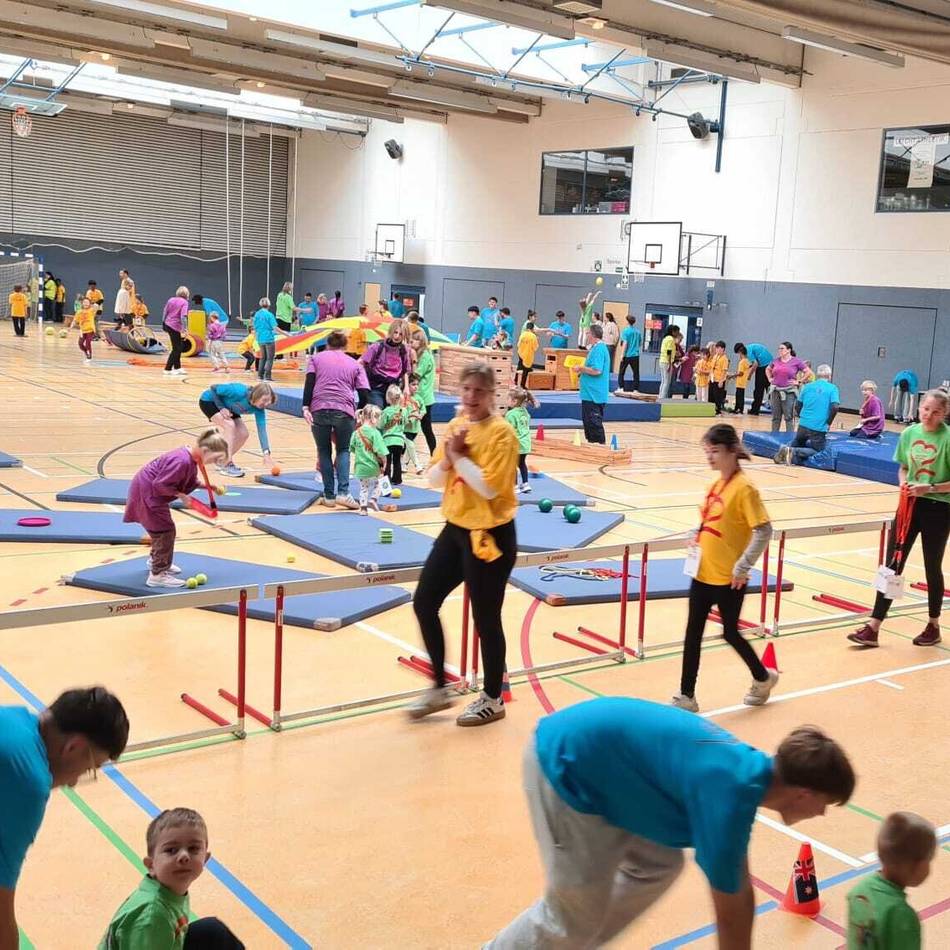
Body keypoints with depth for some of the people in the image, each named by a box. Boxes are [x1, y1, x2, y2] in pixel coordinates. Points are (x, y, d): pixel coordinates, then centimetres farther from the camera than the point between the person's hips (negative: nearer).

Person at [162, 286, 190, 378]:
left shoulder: (171, 299, 9)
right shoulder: (184, 302, -10)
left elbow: (165, 312, 11)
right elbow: (183, 316, -21)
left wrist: (163, 323, 19)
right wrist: (183, 328, -23)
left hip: (167, 325, 7)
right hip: (175, 327, -7)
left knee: (178, 348, 18)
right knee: (176, 349, 2)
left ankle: (177, 368, 25)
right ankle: (168, 369, 0)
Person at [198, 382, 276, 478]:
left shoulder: (259, 409, -19)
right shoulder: (240, 392, -38)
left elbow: (262, 430, -23)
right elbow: (214, 388, -26)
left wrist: (266, 453, -33)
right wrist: (221, 408, -26)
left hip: (226, 406, 7)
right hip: (208, 401, -7)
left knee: (243, 434, -5)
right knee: (230, 425, -27)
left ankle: (222, 461, 14)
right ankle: (227, 466, -22)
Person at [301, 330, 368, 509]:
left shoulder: (316, 358, 18)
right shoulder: (355, 364, 19)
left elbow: (309, 383, 1)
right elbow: (364, 394, 9)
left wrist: (306, 407, -5)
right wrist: (359, 413, 22)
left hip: (319, 410, 0)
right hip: (344, 411, 0)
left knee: (324, 452, 15)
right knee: (343, 450, 15)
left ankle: (329, 496, 13)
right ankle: (343, 492, -4)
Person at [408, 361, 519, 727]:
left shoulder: (501, 432, -14)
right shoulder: (456, 425, 7)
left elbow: (490, 487, -23)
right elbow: (434, 479, 8)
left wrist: (459, 455, -18)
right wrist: (448, 457, -11)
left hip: (489, 536, -8)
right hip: (455, 529, 8)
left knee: (485, 618, 3)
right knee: (424, 603, 10)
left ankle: (493, 700, 22)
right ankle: (440, 689, 26)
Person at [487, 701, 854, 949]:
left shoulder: (751, 770, 3)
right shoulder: (729, 796, -24)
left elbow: (741, 888, 15)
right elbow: (730, 915, -14)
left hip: (597, 753, 9)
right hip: (564, 767, -9)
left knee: (660, 866, 16)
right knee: (577, 914, 0)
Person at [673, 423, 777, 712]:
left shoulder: (743, 488, -17)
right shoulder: (715, 485, 6)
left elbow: (763, 531, -19)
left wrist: (743, 567, -19)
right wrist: (696, 541, 9)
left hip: (728, 579, -7)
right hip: (702, 573, 7)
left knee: (730, 633, 9)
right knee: (693, 633, 7)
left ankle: (763, 677, 35)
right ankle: (686, 696, 15)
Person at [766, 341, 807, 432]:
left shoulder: (796, 361, -5)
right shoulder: (776, 360, 7)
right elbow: (767, 369, 26)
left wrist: (798, 381, -5)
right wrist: (770, 379, 13)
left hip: (789, 391, -4)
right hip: (776, 390, 4)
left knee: (788, 417, -2)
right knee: (775, 416, 10)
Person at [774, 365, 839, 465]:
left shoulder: (807, 386, 10)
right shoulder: (832, 388, -2)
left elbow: (797, 406, 10)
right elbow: (834, 407, -14)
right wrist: (828, 423, -2)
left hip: (803, 424, 5)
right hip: (819, 428, -5)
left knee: (797, 443, 29)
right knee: (817, 451, 7)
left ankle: (786, 450, -2)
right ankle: (794, 453, -17)